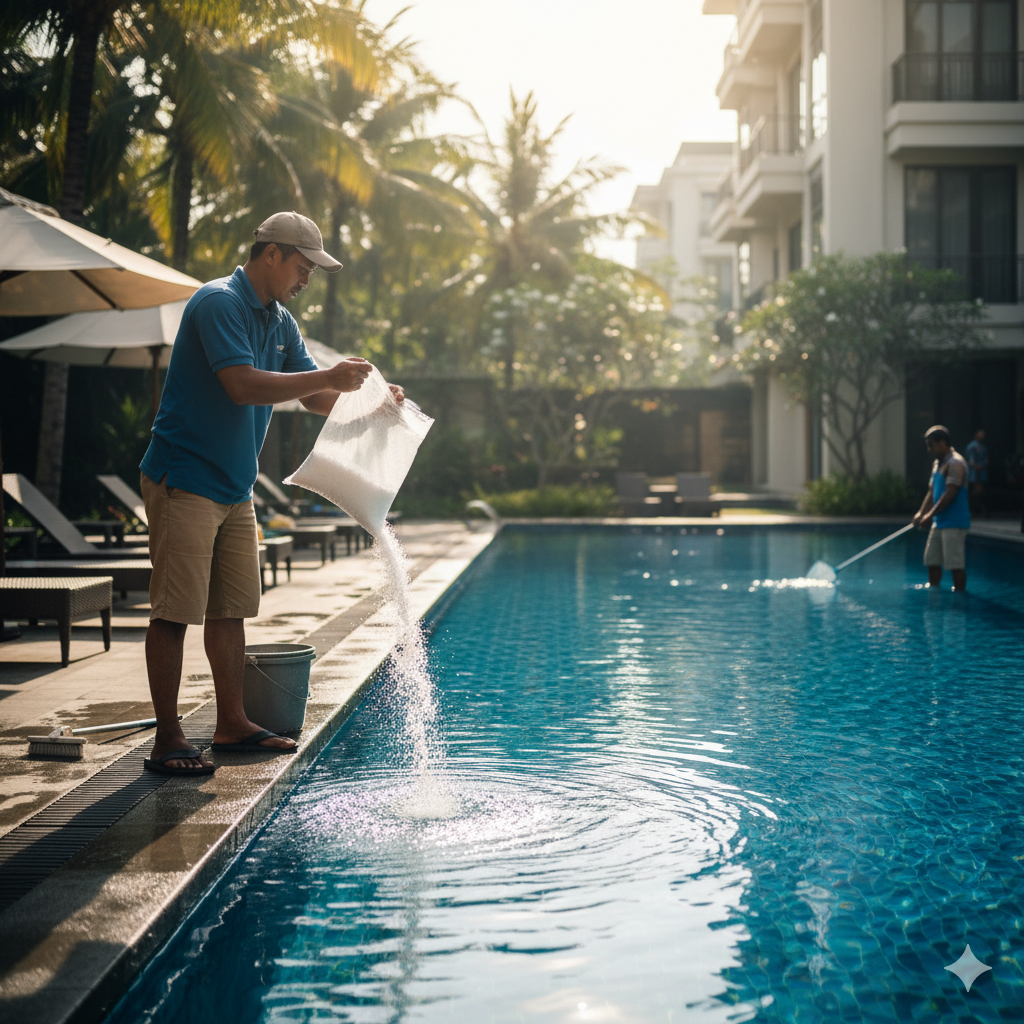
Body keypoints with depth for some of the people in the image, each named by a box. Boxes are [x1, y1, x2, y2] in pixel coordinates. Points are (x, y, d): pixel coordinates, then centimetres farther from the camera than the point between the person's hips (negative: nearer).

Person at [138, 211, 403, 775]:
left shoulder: (280, 322, 14)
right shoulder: (218, 302, -15)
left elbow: (317, 398, 15)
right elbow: (243, 385, -26)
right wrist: (328, 375, -25)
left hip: (234, 488, 9)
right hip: (184, 480, -9)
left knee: (230, 609, 12)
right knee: (174, 613, -6)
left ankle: (232, 723, 22)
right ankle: (167, 740, -2)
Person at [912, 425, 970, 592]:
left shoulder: (955, 463, -14)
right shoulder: (937, 464, 17)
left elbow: (950, 493, -20)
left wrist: (930, 515, -20)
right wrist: (921, 513, 4)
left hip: (954, 523, -10)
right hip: (939, 522, 10)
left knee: (956, 564, -7)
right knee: (932, 562, 12)